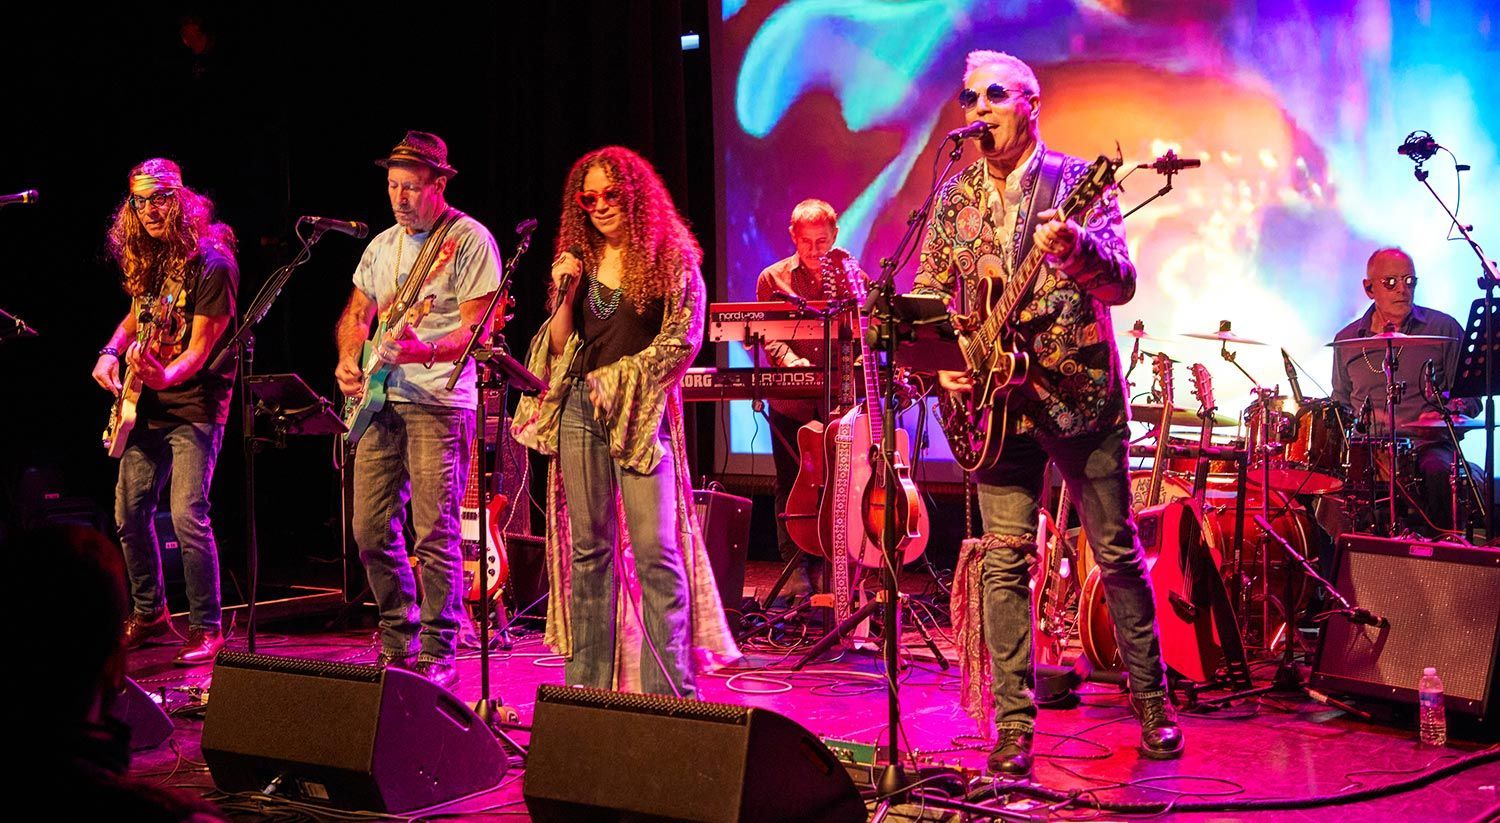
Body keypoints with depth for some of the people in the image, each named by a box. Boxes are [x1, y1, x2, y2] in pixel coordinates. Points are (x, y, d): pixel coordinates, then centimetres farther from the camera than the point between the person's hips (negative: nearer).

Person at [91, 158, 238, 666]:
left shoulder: (211, 263, -15)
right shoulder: (143, 258, 8)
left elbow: (200, 348, -19)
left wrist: (165, 376, -37)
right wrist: (110, 352, 6)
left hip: (195, 404, -8)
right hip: (146, 406, 8)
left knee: (187, 515, -16)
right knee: (129, 514, 10)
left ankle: (206, 628, -4)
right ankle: (149, 614, 27)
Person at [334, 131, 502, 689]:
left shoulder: (469, 239, -5)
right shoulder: (383, 245, 17)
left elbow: (478, 329, -11)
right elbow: (356, 314, 25)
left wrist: (423, 351, -28)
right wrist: (348, 361, 6)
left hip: (439, 403, -7)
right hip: (381, 401, 7)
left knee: (435, 533, -7)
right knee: (371, 531, 6)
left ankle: (438, 652, 2)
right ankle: (397, 640, 20)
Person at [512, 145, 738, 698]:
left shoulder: (671, 258, 1)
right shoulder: (579, 262, 14)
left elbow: (684, 339, -5)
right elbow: (559, 347, 13)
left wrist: (621, 379, -9)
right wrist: (565, 295, -3)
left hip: (642, 413, -4)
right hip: (580, 410, 4)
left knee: (655, 549, -10)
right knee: (589, 548, 5)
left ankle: (671, 689, -9)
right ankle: (588, 682, 9)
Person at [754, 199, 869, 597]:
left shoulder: (851, 274, 8)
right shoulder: (773, 279, 7)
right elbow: (768, 336, 0)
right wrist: (793, 362, -18)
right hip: (791, 401, 0)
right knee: (791, 485, 4)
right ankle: (795, 566, 11)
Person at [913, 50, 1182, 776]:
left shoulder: (1079, 182, -3)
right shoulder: (954, 197, 8)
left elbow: (1122, 284, -15)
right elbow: (928, 296, 11)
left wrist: (1073, 247, -35)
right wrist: (943, 361, -7)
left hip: (1081, 393, -3)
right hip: (996, 398, 3)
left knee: (1118, 554, 5)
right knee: (1003, 560, -2)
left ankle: (1152, 708, 18)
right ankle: (1013, 728, 4)